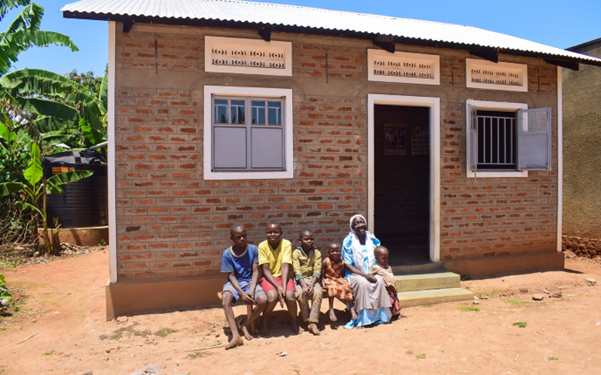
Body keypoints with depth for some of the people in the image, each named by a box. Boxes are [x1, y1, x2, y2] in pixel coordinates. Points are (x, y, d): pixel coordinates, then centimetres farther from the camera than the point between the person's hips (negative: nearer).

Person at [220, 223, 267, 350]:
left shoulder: (253, 249, -4)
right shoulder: (227, 254, -7)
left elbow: (255, 271, -4)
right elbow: (231, 275, -8)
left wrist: (252, 290, -17)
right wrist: (241, 293, -21)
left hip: (249, 281, 1)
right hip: (234, 283, -1)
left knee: (263, 299, -26)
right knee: (226, 298, -34)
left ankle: (246, 325, 1)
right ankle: (235, 336, -33)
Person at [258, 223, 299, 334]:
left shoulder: (286, 244, -7)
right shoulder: (262, 246, -9)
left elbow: (285, 267, -15)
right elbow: (265, 269, -13)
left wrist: (284, 287, -28)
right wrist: (277, 287, -24)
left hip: (283, 277, 1)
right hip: (268, 278, -1)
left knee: (290, 296, -28)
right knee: (272, 296, -31)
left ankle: (294, 321, 4)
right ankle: (264, 321, 0)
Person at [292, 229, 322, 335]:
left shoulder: (317, 253, 4)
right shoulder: (296, 253, -1)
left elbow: (317, 270, -5)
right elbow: (297, 271, -10)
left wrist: (311, 285, -20)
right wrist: (304, 285, -23)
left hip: (313, 279, 1)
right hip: (300, 280, -1)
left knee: (317, 293, -28)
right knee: (301, 294, -30)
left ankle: (313, 322, -22)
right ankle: (307, 321, -13)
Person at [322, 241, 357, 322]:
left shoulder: (342, 262, -1)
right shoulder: (326, 261, -13)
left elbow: (342, 274, 11)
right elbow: (322, 274, -8)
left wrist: (345, 281, -6)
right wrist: (323, 281, -23)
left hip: (339, 279, 4)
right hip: (329, 280, -4)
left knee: (347, 287, -21)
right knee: (332, 288, -34)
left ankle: (351, 308, -6)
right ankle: (331, 310, -26)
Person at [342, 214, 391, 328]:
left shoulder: (372, 240, 3)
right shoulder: (348, 242, -8)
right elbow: (348, 265, -10)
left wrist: (374, 273, -12)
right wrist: (365, 275, -21)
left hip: (371, 272, 4)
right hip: (355, 273, -4)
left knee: (380, 280, -27)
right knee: (363, 283, -34)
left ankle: (379, 315, -15)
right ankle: (363, 318, -23)